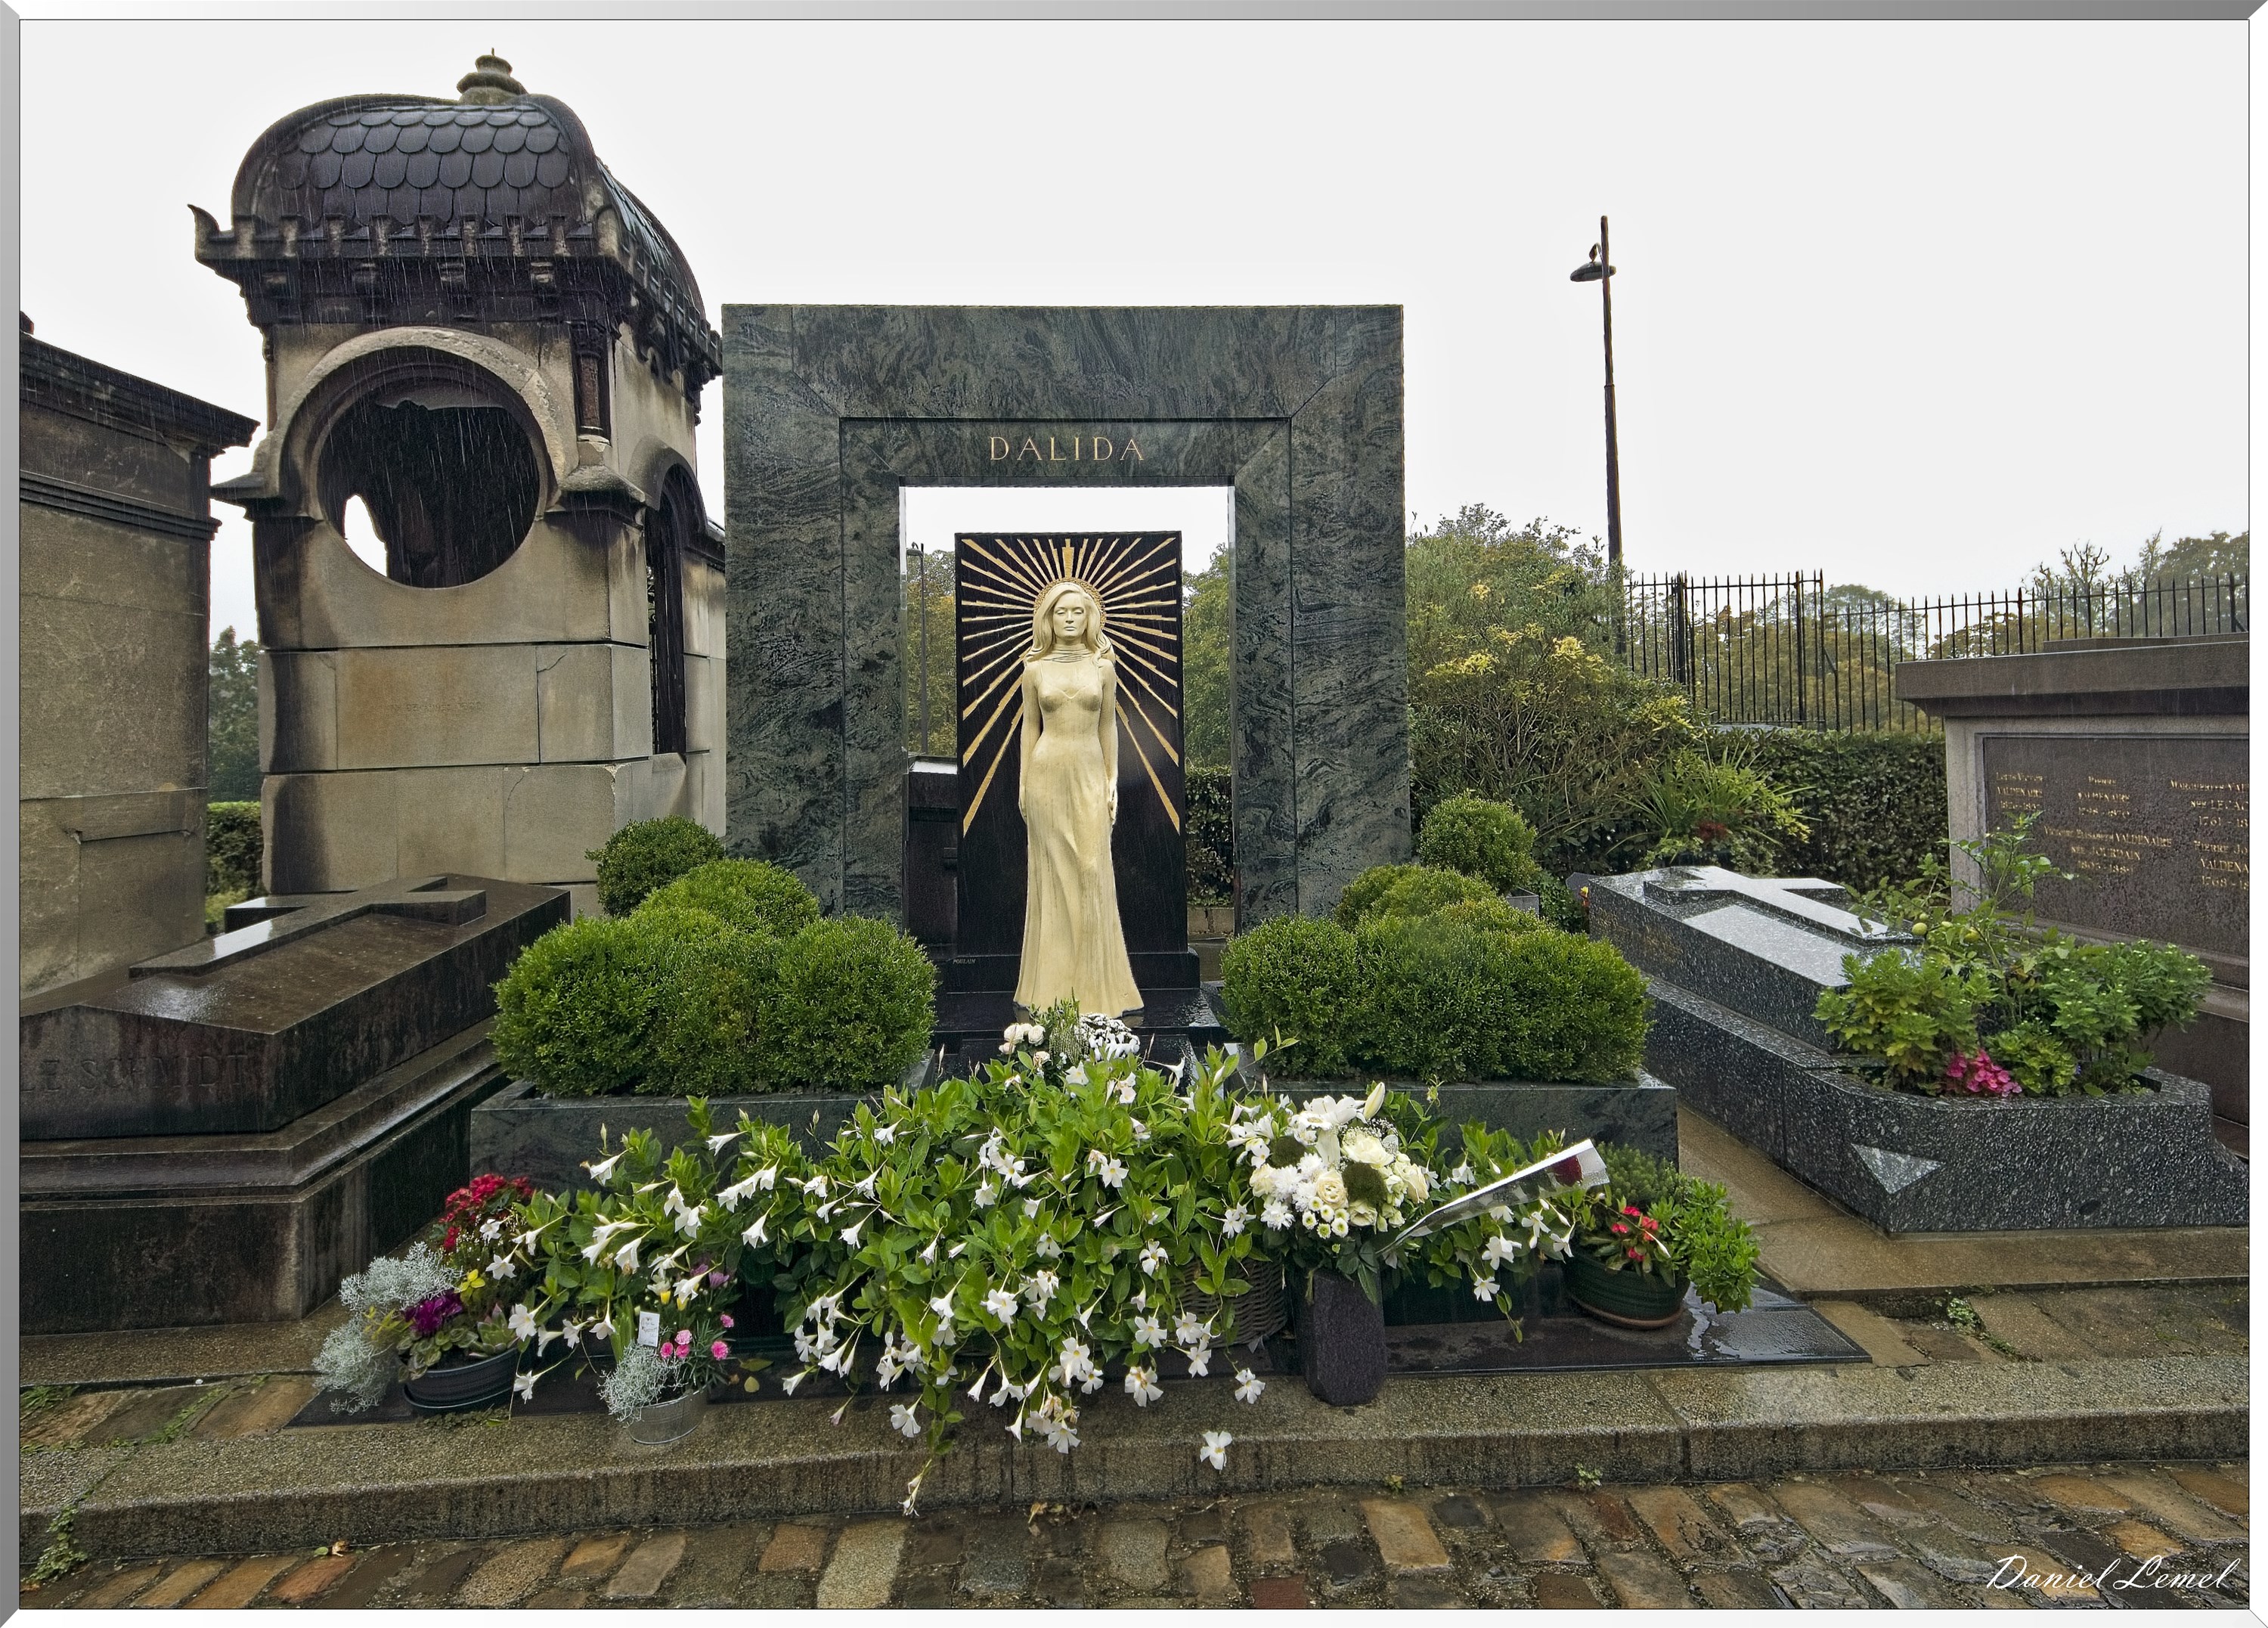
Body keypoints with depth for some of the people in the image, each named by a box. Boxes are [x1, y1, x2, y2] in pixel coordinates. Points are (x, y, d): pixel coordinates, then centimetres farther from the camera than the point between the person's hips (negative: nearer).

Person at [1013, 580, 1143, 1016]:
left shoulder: (1103, 666, 4)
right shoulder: (1035, 669, 2)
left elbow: (1108, 725, 7)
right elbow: (1030, 727, 6)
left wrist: (1112, 780, 3)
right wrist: (1023, 783, 4)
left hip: (1090, 773, 0)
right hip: (1048, 772, 0)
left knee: (1092, 872, 0)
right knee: (1052, 873, 4)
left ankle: (1094, 980, 11)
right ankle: (1054, 981, 14)